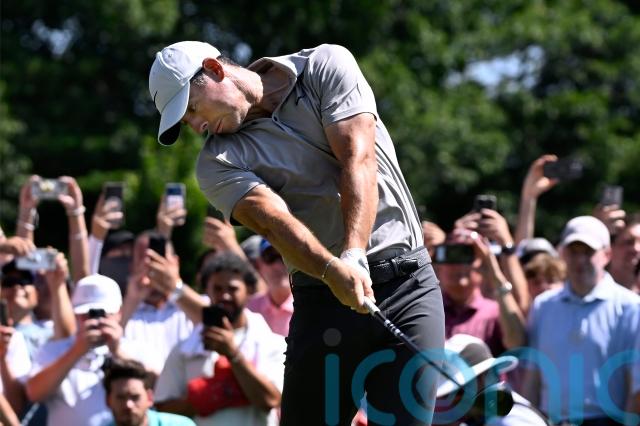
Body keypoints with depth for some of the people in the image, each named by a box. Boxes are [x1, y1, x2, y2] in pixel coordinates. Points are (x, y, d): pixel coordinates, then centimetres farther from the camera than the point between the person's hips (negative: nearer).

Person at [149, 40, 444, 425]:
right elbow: (274, 220, -16)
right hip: (323, 296, 1)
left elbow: (358, 159, -11)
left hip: (406, 281, -1)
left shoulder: (326, 66, 1)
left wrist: (354, 255, -25)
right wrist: (334, 269, -35)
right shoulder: (218, 163, 2)